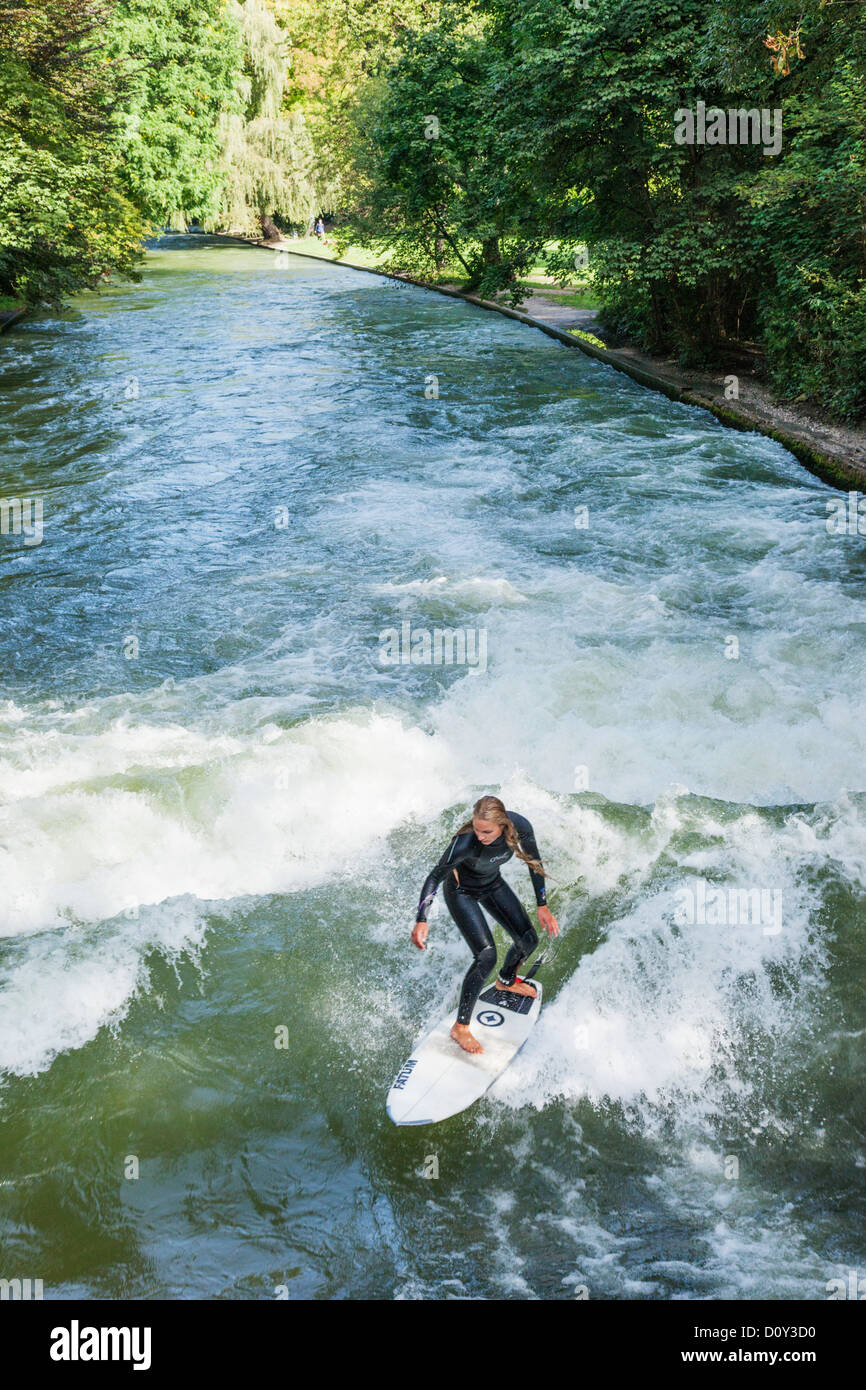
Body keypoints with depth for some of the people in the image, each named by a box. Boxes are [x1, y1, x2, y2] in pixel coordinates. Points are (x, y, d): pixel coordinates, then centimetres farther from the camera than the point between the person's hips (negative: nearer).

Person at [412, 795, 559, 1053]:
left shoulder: (520, 827, -28)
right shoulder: (465, 842, -41)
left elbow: (533, 863, -9)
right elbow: (434, 877, -32)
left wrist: (542, 906, -6)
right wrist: (421, 920, -40)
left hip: (493, 884, 5)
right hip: (462, 892, -5)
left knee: (528, 940, 10)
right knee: (487, 956, -18)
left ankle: (506, 981, 45)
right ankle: (460, 1027, -3)